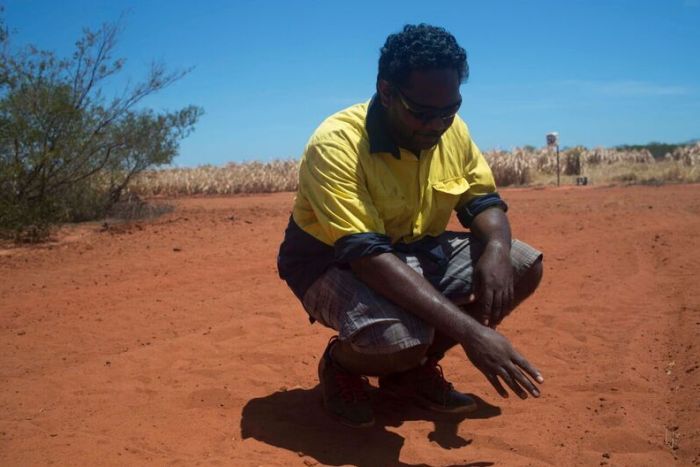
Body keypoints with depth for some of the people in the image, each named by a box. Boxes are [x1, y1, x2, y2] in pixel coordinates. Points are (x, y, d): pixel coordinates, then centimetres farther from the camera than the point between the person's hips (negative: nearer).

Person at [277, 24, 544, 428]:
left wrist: (496, 249, -24)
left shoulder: (452, 130, -8)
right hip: (333, 262, -7)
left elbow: (484, 201, 2)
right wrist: (469, 330, -43)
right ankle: (341, 365, 3)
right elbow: (366, 255, -38)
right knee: (402, 338, -37)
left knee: (524, 267, -8)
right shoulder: (336, 144, -29)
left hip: (416, 249, 7)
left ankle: (416, 369, 7)